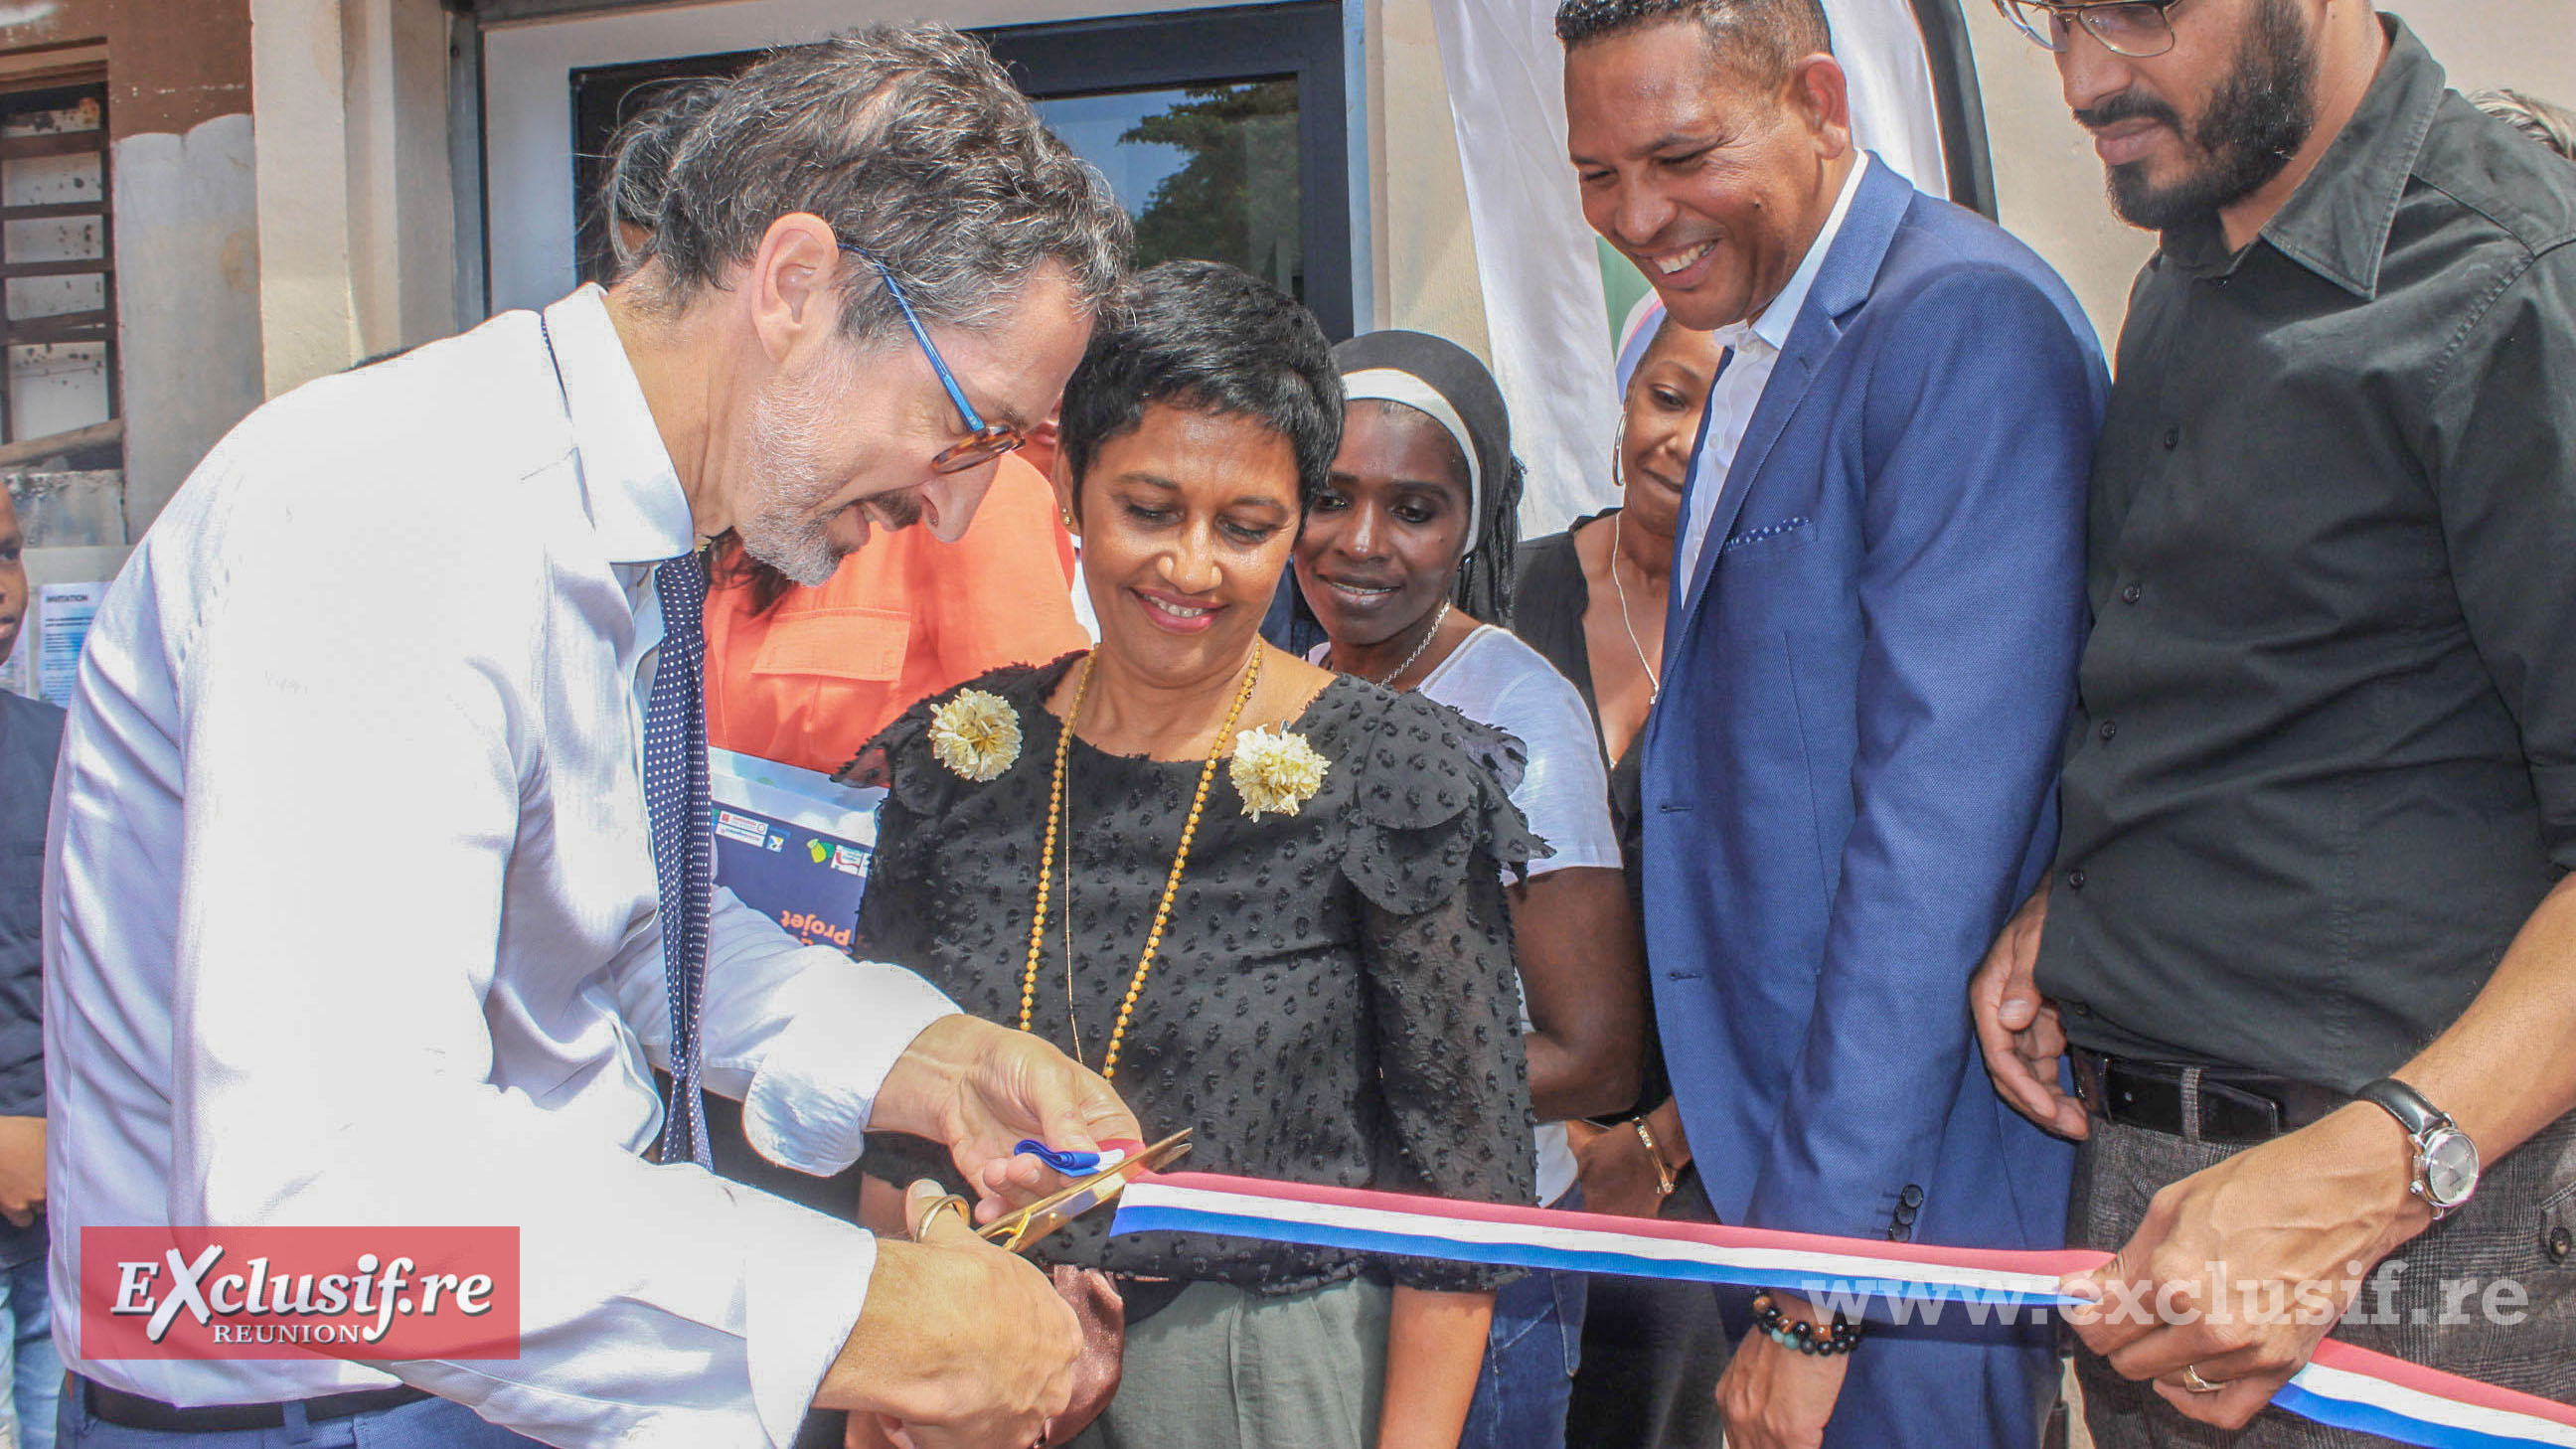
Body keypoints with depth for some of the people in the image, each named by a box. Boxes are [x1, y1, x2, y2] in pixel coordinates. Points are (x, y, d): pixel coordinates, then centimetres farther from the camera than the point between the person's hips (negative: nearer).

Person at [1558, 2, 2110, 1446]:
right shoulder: (1763, 341, 13)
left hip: (1912, 1196, -8)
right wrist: (1704, 1131, 12)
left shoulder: (1969, 324, -16)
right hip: (1786, 1167, 8)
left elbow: (1941, 824, -21)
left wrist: (1821, 1283, -19)